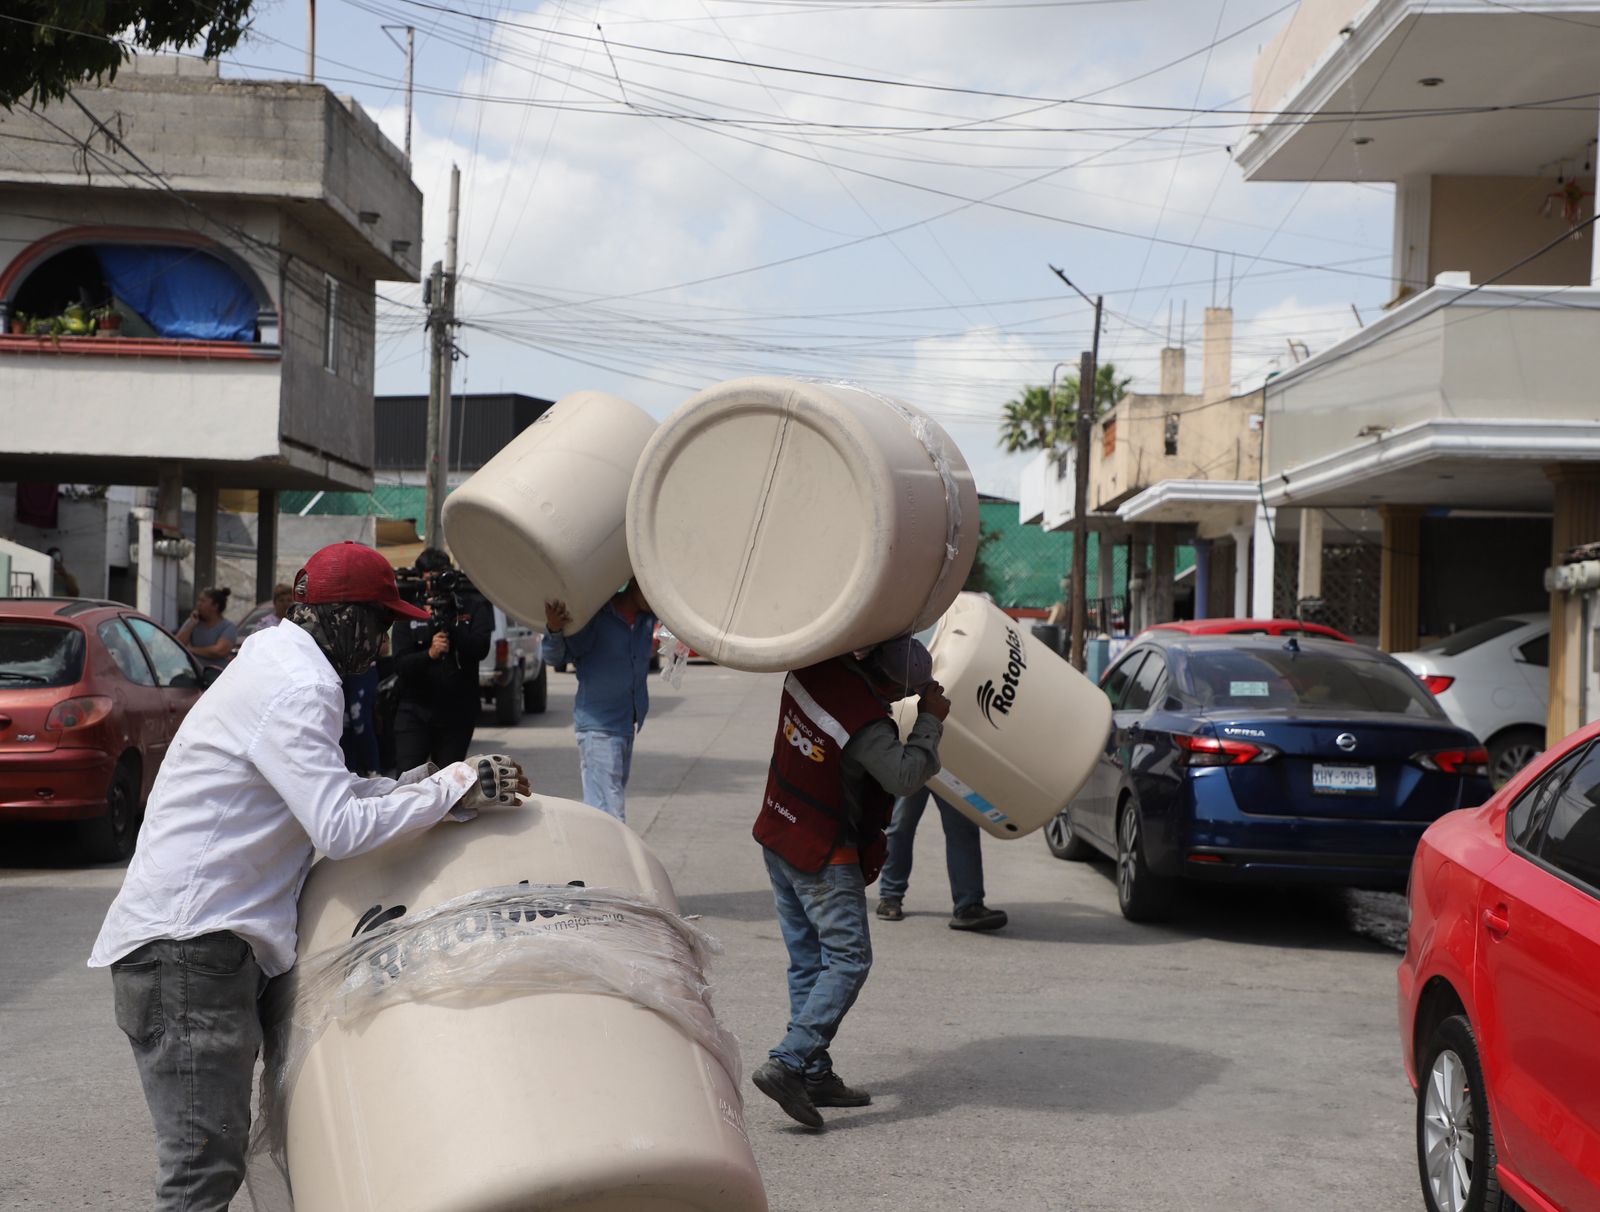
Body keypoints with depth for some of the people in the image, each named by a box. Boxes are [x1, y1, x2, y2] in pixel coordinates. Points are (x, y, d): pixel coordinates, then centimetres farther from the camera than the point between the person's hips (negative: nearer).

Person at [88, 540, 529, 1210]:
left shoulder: (276, 663, 19)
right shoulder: (300, 688, -15)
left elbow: (319, 796, 28)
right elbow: (339, 828, -22)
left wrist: (409, 784, 16)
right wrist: (454, 788, -16)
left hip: (194, 938, 11)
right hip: (186, 946, -11)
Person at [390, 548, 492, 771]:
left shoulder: (473, 607, 6)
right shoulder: (409, 614, 5)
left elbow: (480, 649, -8)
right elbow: (400, 665, -4)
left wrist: (449, 625, -19)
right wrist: (430, 654, -23)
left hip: (457, 713, 0)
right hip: (414, 711, 0)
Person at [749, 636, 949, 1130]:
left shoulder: (815, 667, -4)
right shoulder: (866, 723, -27)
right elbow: (905, 776, -23)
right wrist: (930, 721, -13)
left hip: (777, 834, 9)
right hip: (823, 853, -9)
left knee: (808, 959, 12)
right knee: (848, 959, -4)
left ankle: (814, 1073, 14)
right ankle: (787, 1063, -14)